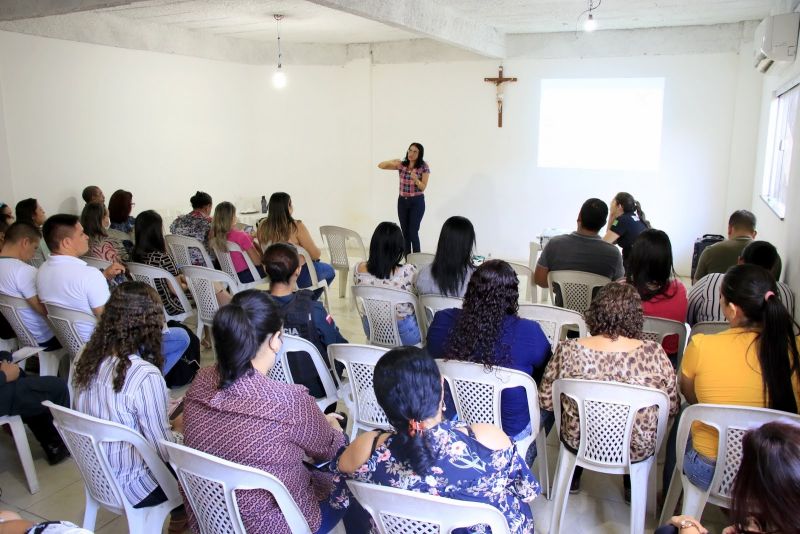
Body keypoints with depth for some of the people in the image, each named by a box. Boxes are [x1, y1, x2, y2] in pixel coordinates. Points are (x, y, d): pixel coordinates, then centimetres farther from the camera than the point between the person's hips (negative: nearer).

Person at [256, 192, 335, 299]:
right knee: (329, 270, 25)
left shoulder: (263, 226, -8)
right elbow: (316, 254, -18)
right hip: (297, 278, -6)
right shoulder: (296, 227, -23)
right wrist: (317, 252, 7)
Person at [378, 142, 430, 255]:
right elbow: (380, 166, -2)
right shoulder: (402, 165, 0)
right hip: (402, 201, 4)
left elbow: (423, 187, -10)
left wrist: (415, 179, -31)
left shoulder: (424, 167, -9)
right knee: (405, 232, 8)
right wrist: (391, 161, -22)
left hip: (417, 202, -4)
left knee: (413, 232, -8)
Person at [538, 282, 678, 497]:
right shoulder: (654, 353, -22)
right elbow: (672, 408, -8)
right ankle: (631, 485, 44)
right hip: (636, 451, 0)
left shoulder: (569, 350, -22)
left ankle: (574, 477, 47)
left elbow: (546, 401, -10)